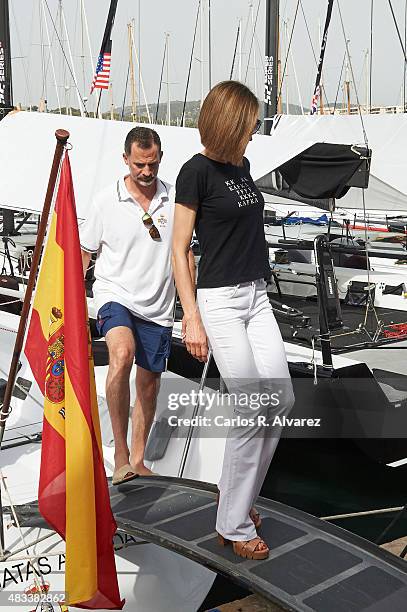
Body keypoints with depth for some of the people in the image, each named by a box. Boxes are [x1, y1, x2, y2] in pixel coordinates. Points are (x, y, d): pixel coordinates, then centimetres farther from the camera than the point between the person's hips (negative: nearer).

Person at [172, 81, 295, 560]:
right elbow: (179, 249, -11)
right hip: (218, 300, -8)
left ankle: (236, 490, 25)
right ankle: (234, 525, 8)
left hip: (256, 295, 8)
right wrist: (192, 319, -16)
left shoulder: (241, 165, 12)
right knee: (253, 410, -7)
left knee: (282, 399, 6)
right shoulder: (196, 170, -10)